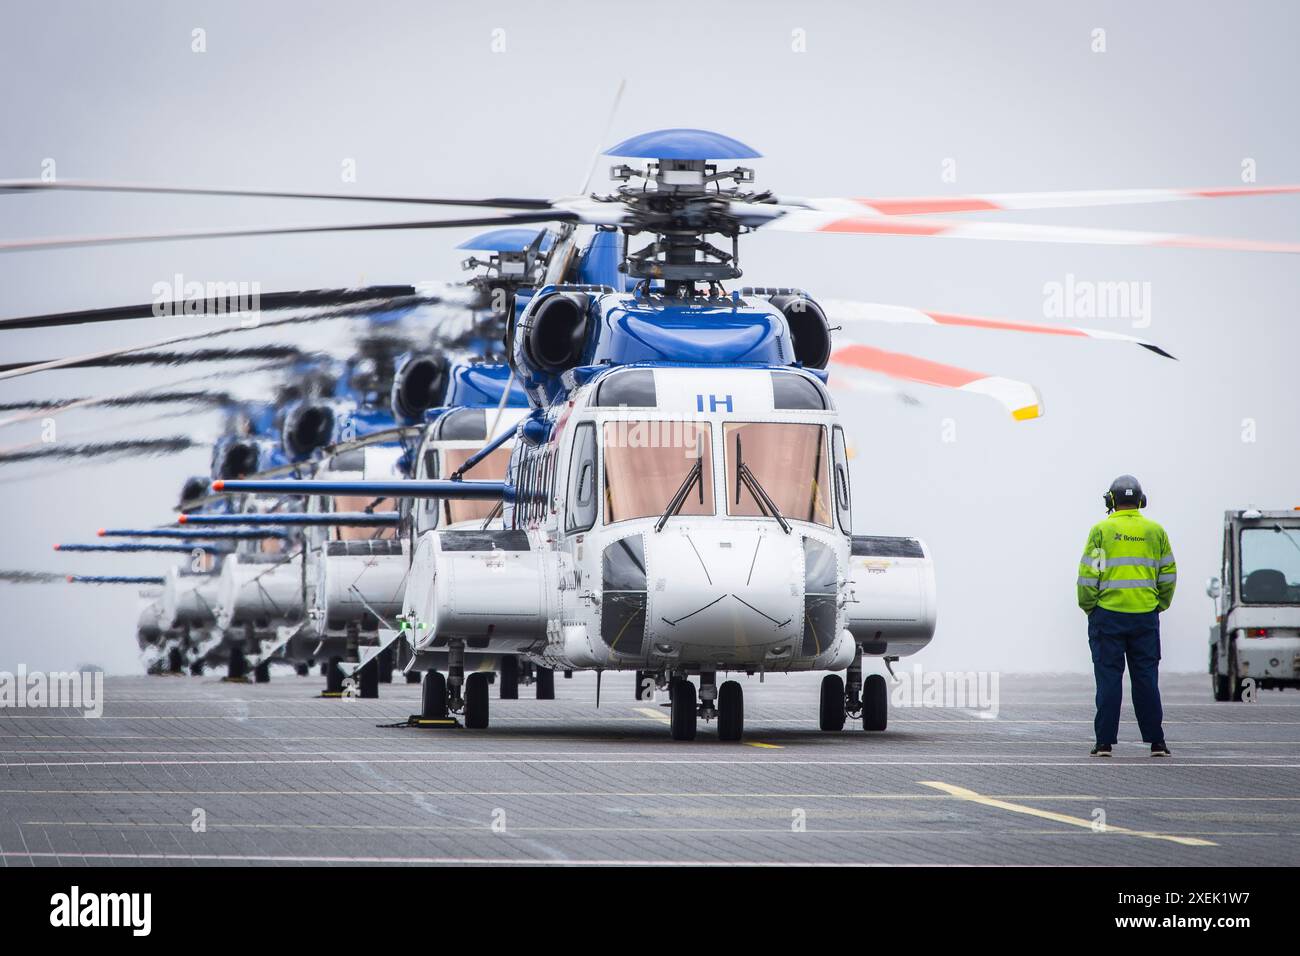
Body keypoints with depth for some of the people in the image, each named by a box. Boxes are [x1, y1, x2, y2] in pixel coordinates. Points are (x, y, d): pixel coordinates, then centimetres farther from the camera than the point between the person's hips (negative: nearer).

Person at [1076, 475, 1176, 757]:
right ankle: (1156, 742, 6)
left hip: (1108, 614, -2)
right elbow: (1168, 575, 8)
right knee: (1146, 679, 7)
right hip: (1146, 616, 2)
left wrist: (1088, 607, 6)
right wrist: (1159, 605, 18)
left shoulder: (1101, 530, -3)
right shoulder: (1155, 531, 6)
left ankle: (1105, 742, -1)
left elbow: (1088, 574, -6)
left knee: (1109, 678, 2)